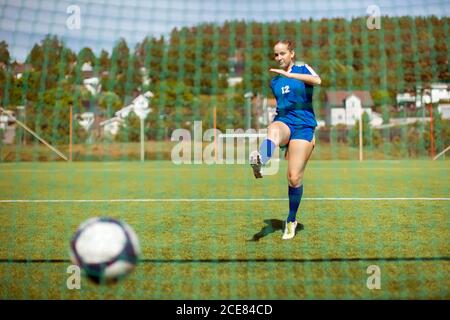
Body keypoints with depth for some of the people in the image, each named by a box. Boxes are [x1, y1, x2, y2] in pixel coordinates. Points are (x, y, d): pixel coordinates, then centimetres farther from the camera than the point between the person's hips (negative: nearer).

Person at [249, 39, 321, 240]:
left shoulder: (303, 69, 5)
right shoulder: (274, 82, 19)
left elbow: (317, 81, -18)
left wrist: (289, 75, -27)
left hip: (303, 125, -3)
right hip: (283, 121, 3)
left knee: (294, 178, -7)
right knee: (273, 130, -39)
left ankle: (291, 221, 16)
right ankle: (260, 163, -73)